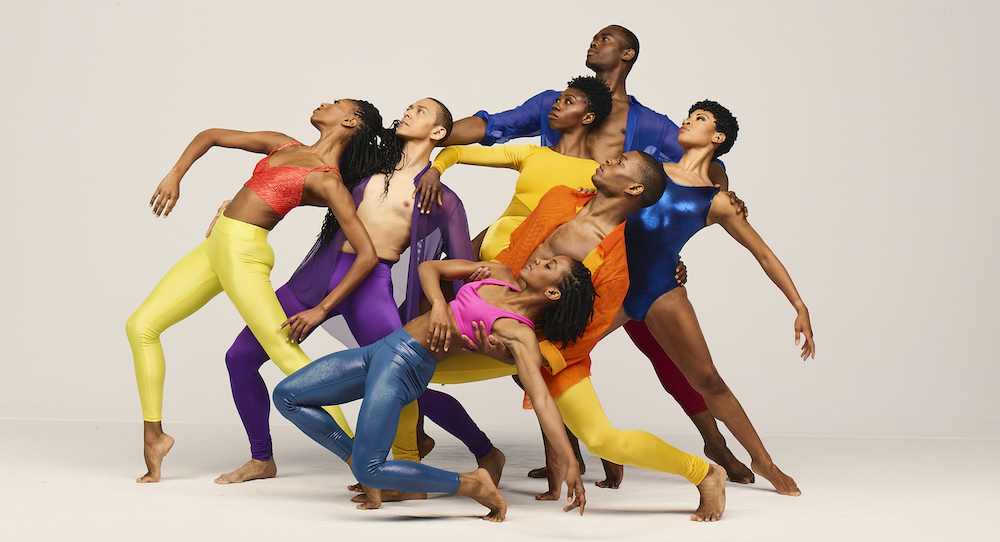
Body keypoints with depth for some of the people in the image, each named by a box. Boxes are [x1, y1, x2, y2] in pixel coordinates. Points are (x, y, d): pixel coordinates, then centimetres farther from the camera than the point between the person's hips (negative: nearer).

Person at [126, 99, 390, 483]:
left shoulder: (328, 181, -9)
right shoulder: (284, 145, 13)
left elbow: (367, 254, -15)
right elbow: (211, 136, 22)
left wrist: (322, 309, -16)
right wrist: (175, 175, 6)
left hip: (244, 254, -8)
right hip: (215, 247, 8)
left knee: (286, 354, -17)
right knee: (141, 325, 8)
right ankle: (154, 434, 17)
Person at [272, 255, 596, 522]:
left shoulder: (520, 335, -14)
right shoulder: (499, 275, 8)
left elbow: (542, 399, -25)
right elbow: (429, 267, 12)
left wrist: (569, 462, -37)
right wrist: (438, 305, -10)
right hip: (382, 350, 8)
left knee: (368, 471, -23)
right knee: (287, 396, 7)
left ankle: (473, 485, -7)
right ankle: (359, 458, 13)